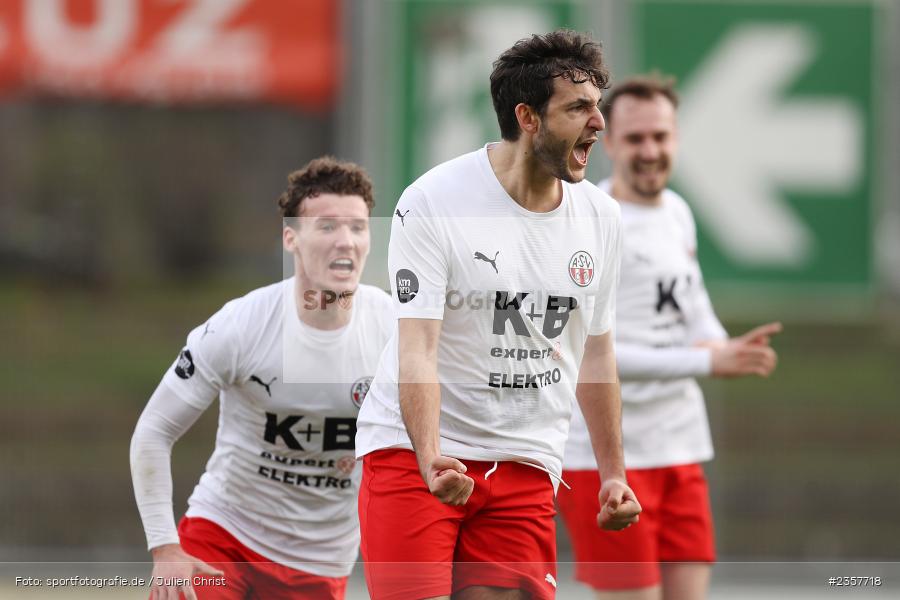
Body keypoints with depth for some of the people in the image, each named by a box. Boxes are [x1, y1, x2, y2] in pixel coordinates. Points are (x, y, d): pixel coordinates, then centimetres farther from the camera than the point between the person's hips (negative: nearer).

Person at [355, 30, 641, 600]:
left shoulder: (601, 215, 4)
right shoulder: (433, 202, -13)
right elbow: (417, 349, -19)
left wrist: (613, 471, 16)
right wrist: (431, 459, -33)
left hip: (526, 466, 4)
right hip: (414, 451, -4)